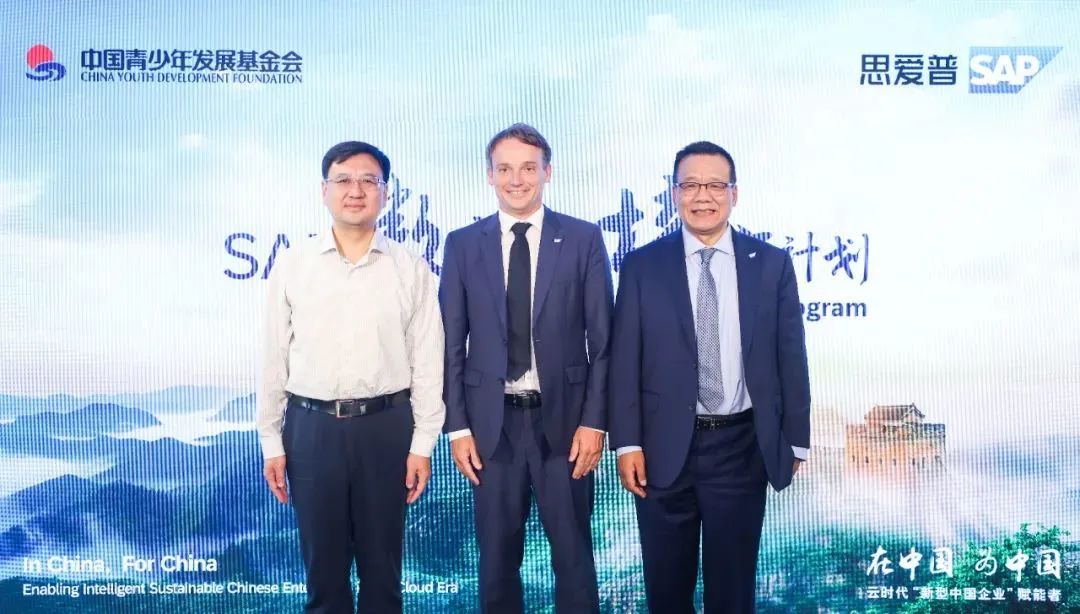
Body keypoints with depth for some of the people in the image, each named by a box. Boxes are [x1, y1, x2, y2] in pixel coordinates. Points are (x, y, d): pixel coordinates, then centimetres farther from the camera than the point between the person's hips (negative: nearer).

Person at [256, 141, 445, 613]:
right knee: (322, 562, 12)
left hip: (385, 425, 0)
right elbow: (274, 358, 4)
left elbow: (427, 361, 0)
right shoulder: (292, 265, 2)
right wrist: (271, 441, 4)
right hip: (310, 426, 1)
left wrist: (423, 443, -2)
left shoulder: (411, 269, 0)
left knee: (382, 562, 12)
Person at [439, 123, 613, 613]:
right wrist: (457, 426, -1)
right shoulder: (463, 244, 4)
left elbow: (602, 338, -1)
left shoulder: (584, 239, 0)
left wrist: (594, 420, -6)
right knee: (497, 556, 12)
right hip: (491, 422, 1)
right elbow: (451, 343, 3)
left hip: (564, 417, -1)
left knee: (573, 553, 10)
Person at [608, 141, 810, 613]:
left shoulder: (772, 264, 2)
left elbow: (790, 358, 3)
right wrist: (627, 443, -7)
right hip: (665, 449, 0)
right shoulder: (642, 266, 0)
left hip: (741, 447, 0)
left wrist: (794, 441, 4)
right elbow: (625, 360, -2)